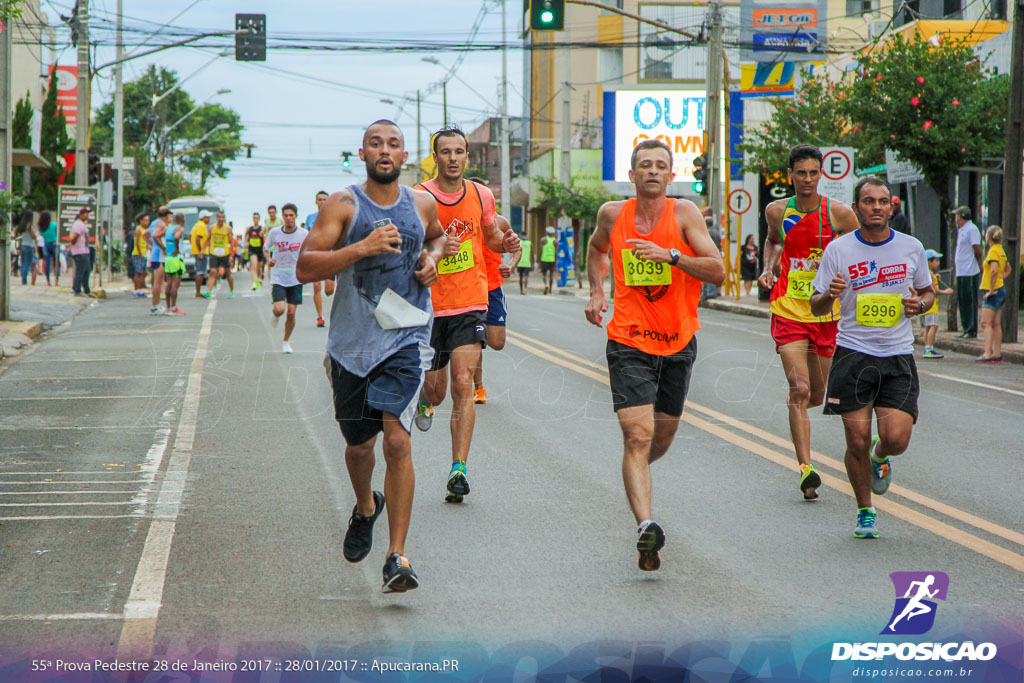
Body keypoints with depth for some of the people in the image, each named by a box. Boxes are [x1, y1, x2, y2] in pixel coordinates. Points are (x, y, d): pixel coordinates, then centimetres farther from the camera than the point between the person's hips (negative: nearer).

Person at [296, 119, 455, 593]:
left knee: (397, 442, -14)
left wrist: (433, 256, 7)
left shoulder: (422, 205, 6)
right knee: (358, 444, 13)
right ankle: (365, 508, 47)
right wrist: (363, 247, -22)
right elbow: (305, 269, -12)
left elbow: (438, 235, 31)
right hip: (351, 341, 0)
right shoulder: (342, 206, -4)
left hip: (406, 339, 0)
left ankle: (397, 557, -11)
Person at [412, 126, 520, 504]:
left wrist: (506, 243, -2)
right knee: (436, 390, 9)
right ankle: (425, 399, 49)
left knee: (463, 385, -13)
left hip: (470, 305, 1)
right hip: (430, 305, -1)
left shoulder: (481, 196, 4)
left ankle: (458, 470, -12)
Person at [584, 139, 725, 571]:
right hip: (628, 343, -1)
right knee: (638, 435, -18)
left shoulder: (684, 213, -6)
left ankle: (636, 474, 50)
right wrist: (596, 291, 10)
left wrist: (670, 255, -24)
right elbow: (597, 249, 25)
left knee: (663, 437, 17)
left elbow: (718, 271, -12)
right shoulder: (612, 215, 1)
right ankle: (645, 527, -28)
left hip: (678, 343, 1)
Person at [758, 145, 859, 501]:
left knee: (817, 396, 10)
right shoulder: (777, 211, 1)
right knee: (799, 390, -15)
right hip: (789, 312, -1)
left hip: (827, 313, 1)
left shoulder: (838, 213, -5)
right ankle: (806, 469, -15)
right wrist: (768, 268, 6)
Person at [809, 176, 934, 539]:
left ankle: (880, 456, 28)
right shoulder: (838, 250, -1)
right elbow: (816, 307, 2)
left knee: (896, 438, -11)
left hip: (898, 357, 1)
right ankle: (865, 511, 18)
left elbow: (928, 292, 19)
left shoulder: (911, 248, 4)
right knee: (857, 441, -4)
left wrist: (919, 304, -5)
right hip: (853, 354, -1)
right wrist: (830, 294, -20)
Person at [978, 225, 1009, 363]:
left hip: (992, 292, -9)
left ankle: (987, 354, -19)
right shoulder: (1001, 251, 14)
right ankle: (997, 353, 11)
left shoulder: (993, 251, -15)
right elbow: (1007, 269, 30)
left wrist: (991, 290, -23)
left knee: (986, 323, -12)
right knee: (996, 324, 10)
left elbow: (994, 270, -28)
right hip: (1000, 290, 9)